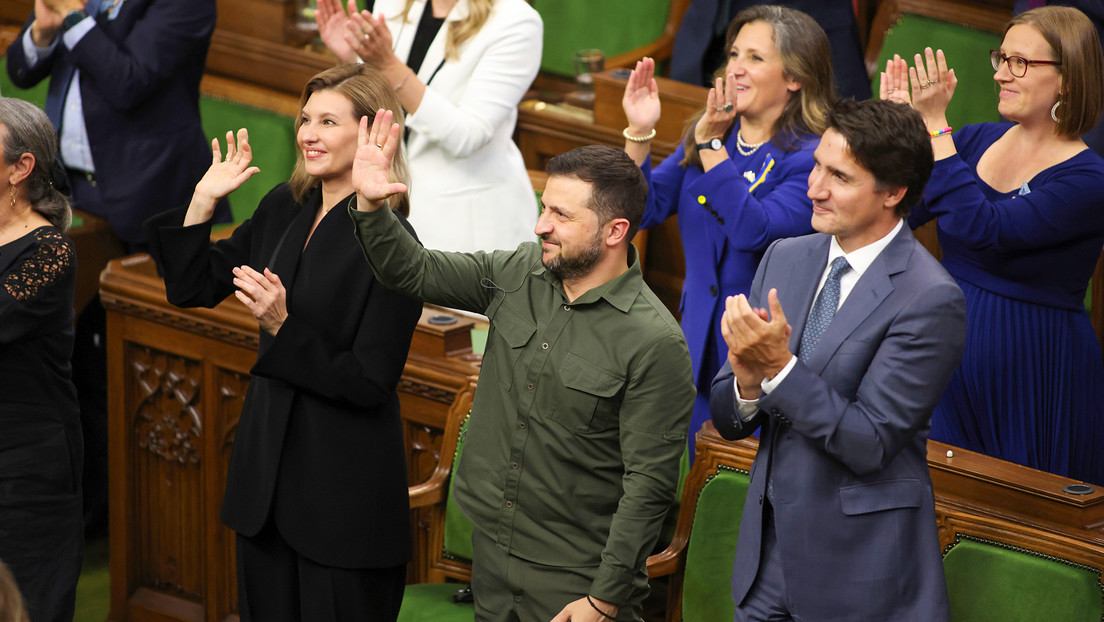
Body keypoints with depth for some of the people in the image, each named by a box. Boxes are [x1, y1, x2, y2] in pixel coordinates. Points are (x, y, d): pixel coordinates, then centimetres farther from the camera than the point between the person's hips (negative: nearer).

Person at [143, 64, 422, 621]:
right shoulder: (282, 209, 5)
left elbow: (370, 383, -18)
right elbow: (193, 288, 11)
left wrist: (282, 328, -25)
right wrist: (203, 199, 1)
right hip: (266, 463, 7)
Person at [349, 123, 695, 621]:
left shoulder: (654, 343, -18)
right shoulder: (517, 275, 1)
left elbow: (649, 485, -18)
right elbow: (414, 272, 9)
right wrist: (370, 203, -9)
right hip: (491, 551, 6)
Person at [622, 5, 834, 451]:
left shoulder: (811, 159, -14)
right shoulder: (703, 137, 7)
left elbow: (755, 232, -26)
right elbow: (645, 210, 3)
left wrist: (711, 146, -24)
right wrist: (639, 133, -11)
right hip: (700, 347, 6)